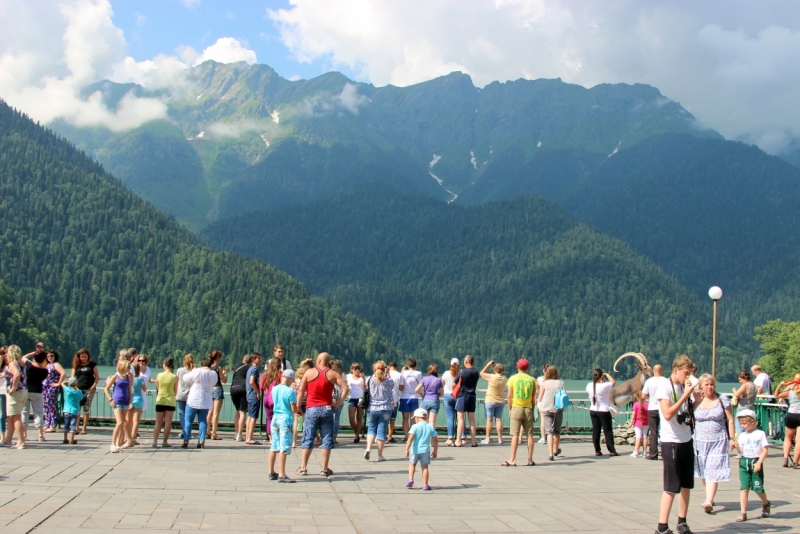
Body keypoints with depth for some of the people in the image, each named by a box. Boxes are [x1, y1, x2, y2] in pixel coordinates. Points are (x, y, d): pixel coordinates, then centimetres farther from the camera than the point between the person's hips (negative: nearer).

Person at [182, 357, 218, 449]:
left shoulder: (197, 371, -12)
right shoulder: (214, 374, 0)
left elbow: (185, 378, -2)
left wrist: (191, 371, 14)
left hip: (193, 400, -3)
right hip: (206, 402, 4)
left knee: (188, 420, 5)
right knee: (203, 421, 10)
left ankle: (186, 441, 1)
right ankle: (201, 441, 2)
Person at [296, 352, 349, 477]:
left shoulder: (309, 372, 1)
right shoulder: (333, 374, 2)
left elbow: (301, 391, -2)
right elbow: (346, 388, -7)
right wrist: (338, 404, -3)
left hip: (311, 409, 0)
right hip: (327, 409, 0)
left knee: (308, 439, 6)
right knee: (327, 439, 5)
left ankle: (303, 467, 7)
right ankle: (325, 469, 5)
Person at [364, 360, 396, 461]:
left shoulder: (370, 380, -4)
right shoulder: (388, 381, -8)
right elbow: (392, 386, 14)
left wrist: (374, 374, 18)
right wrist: (387, 375, 23)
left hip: (371, 409, 1)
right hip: (385, 409, -1)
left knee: (371, 429, 14)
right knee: (382, 431, 4)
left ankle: (368, 448, -10)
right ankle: (380, 455, 6)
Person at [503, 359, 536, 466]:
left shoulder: (513, 379, -1)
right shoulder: (532, 380, 4)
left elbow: (509, 396, -3)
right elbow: (534, 398, 4)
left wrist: (510, 409, 7)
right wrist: (532, 409, 13)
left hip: (516, 408, -2)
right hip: (528, 409, 2)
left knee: (515, 435, -4)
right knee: (530, 435, 7)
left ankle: (512, 460, -6)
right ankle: (530, 460, 9)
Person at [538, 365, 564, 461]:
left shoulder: (544, 384, -5)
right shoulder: (560, 383, -1)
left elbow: (540, 398, -3)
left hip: (546, 409, -2)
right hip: (558, 409, 2)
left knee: (549, 432, 0)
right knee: (557, 431, 19)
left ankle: (550, 454, -9)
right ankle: (556, 450, 37)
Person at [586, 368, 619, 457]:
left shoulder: (589, 386, -5)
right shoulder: (604, 386, -21)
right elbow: (613, 382, -5)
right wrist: (607, 375, 8)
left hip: (593, 411, 5)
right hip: (604, 411, -5)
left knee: (595, 431, 8)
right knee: (608, 431, 3)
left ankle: (597, 450, 10)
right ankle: (611, 450, 4)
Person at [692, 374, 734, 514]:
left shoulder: (722, 401, 0)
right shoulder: (696, 402, 5)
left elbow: (730, 419, 3)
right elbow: (691, 420, 11)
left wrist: (731, 438, -2)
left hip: (718, 441, -3)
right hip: (700, 441, 3)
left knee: (713, 471, -10)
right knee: (703, 472, 7)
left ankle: (708, 501, -18)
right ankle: (710, 498, 20)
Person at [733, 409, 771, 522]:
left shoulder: (760, 434, -5)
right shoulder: (742, 435, 8)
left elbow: (765, 450, -6)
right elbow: (741, 450, 9)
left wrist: (759, 463, -15)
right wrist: (737, 446, -13)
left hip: (756, 462, -3)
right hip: (744, 462, 3)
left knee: (758, 488, 3)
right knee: (744, 488, -1)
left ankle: (766, 503, 35)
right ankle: (743, 513, 0)